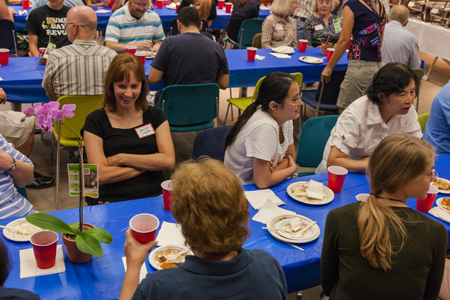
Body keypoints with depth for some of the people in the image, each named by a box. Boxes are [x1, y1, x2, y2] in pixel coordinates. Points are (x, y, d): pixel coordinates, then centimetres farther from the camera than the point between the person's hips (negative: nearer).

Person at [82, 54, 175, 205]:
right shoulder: (95, 121, 5)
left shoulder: (155, 116, 13)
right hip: (111, 202, -1)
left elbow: (169, 161, 1)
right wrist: (149, 163, -2)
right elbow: (101, 175, -5)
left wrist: (120, 158, -3)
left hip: (153, 197, 2)